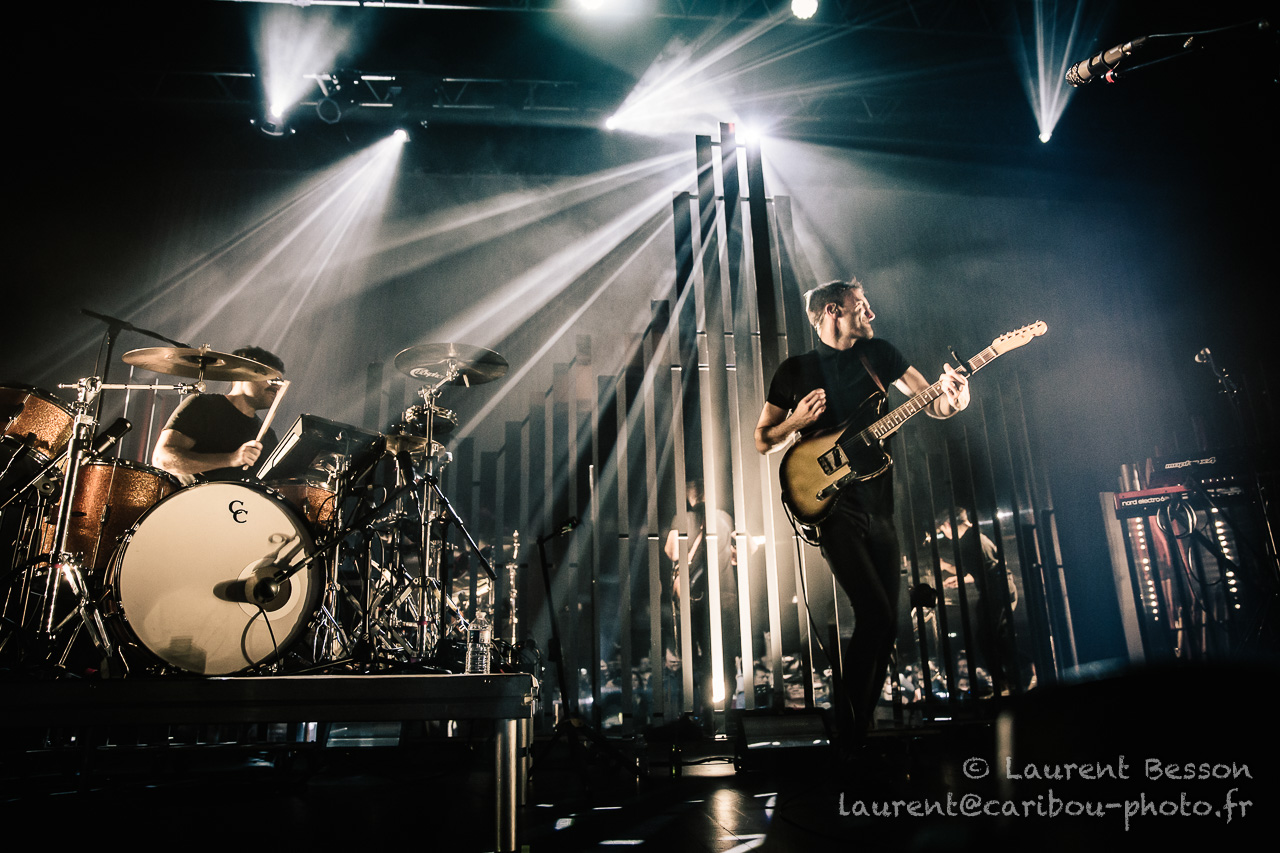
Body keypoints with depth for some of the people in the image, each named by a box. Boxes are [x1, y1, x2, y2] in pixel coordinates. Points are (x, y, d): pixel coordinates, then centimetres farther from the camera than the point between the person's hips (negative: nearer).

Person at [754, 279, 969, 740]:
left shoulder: (877, 352, 9)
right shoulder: (795, 371, 3)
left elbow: (932, 403, 3)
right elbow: (763, 441, 8)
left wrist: (953, 397, -20)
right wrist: (796, 421, -12)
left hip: (879, 506, 4)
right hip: (832, 505, -4)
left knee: (887, 622, 7)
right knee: (875, 615, -16)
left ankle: (864, 721, 27)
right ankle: (846, 721, 4)